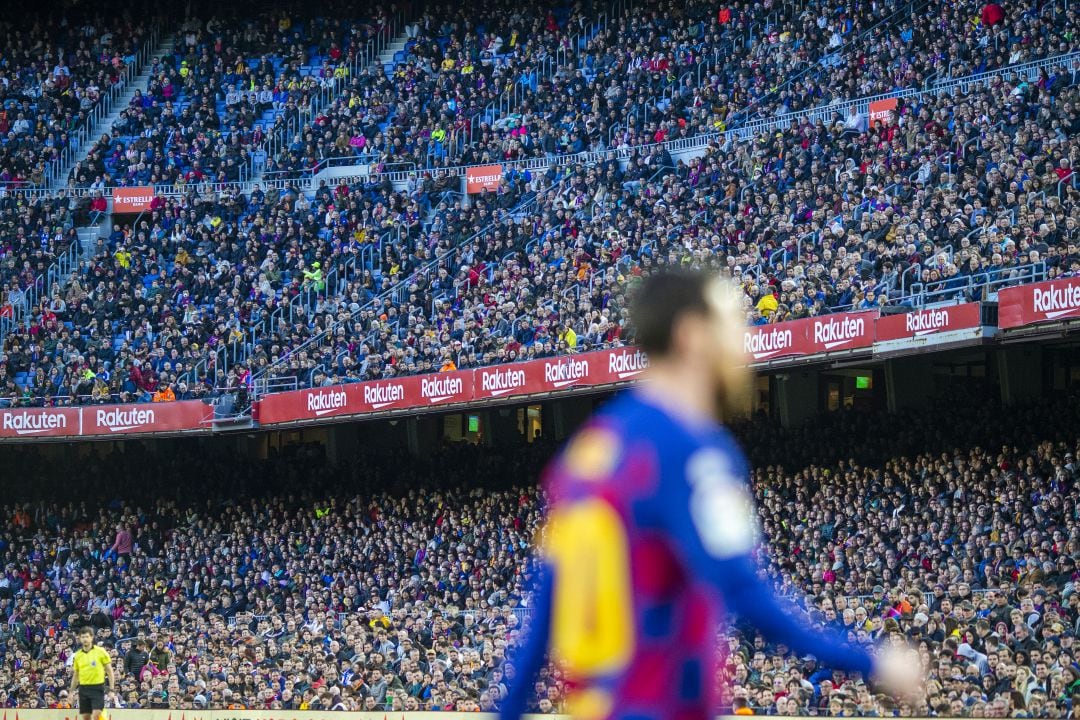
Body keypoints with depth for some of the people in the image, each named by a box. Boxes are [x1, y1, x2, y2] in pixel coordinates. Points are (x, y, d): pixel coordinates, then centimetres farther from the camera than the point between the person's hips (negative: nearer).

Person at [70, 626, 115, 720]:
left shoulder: (100, 651, -3)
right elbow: (75, 675, 18)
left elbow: (109, 671, 0)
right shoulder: (78, 655, 9)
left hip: (97, 687, -4)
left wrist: (111, 689, -7)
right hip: (83, 688, 4)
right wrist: (72, 691, 14)